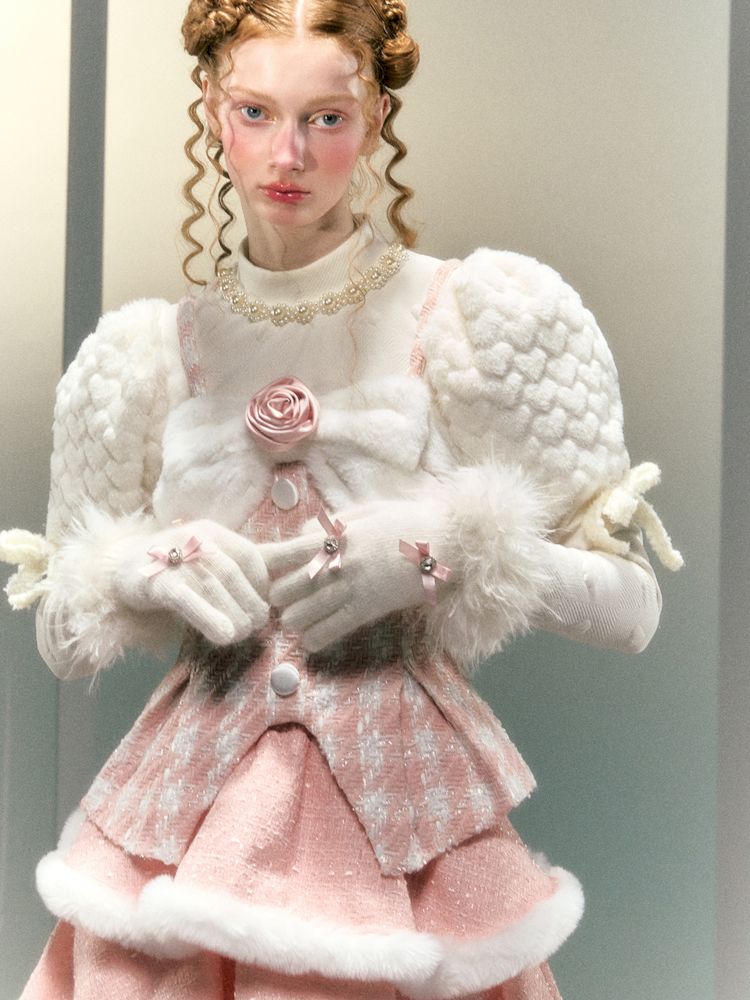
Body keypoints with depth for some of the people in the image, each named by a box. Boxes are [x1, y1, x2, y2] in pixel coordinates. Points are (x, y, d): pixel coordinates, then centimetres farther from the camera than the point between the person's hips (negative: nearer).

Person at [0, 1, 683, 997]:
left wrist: (437, 548, -19)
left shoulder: (473, 316, -2)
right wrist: (149, 569, -10)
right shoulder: (151, 354, 6)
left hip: (403, 801, -2)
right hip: (194, 795, 3)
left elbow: (630, 606, -4)